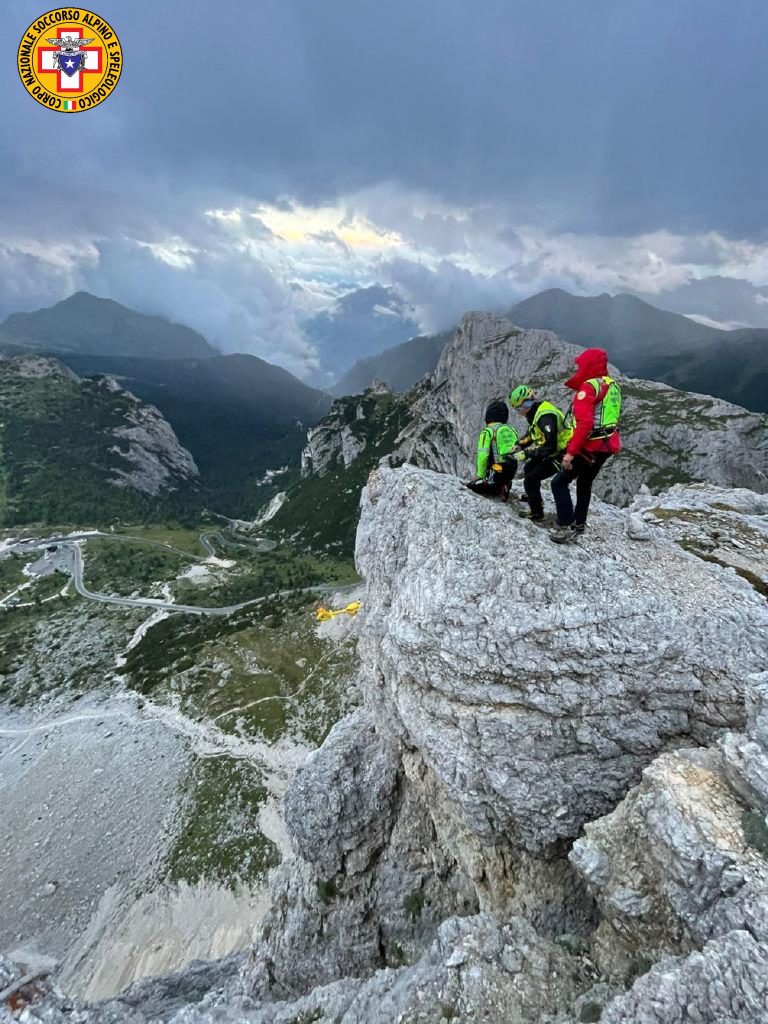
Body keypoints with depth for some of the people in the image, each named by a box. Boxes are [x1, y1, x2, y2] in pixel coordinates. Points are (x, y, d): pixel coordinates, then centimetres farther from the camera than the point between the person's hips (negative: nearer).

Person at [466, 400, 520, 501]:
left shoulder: (487, 431, -8)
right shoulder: (511, 431, 10)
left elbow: (483, 455, -18)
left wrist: (480, 475, -6)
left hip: (497, 473, -7)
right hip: (512, 473, 7)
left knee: (470, 487, 4)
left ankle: (499, 490, -11)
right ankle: (503, 486, 3)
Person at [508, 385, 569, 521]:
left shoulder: (545, 416, -30)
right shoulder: (536, 411, 1)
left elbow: (549, 447, -34)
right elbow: (533, 433, 19)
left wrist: (526, 454, -27)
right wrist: (519, 445, 7)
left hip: (560, 455, -9)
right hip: (553, 450, 9)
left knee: (530, 480, -7)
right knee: (528, 468, 21)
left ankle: (536, 513, 6)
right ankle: (533, 496, 39)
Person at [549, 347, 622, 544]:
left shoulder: (588, 387, -16)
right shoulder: (613, 386, 13)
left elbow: (585, 423, -26)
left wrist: (571, 451, -26)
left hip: (589, 447, -9)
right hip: (606, 446, 9)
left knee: (560, 483, -5)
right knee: (585, 483, 24)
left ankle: (567, 528, -11)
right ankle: (579, 524, 36)